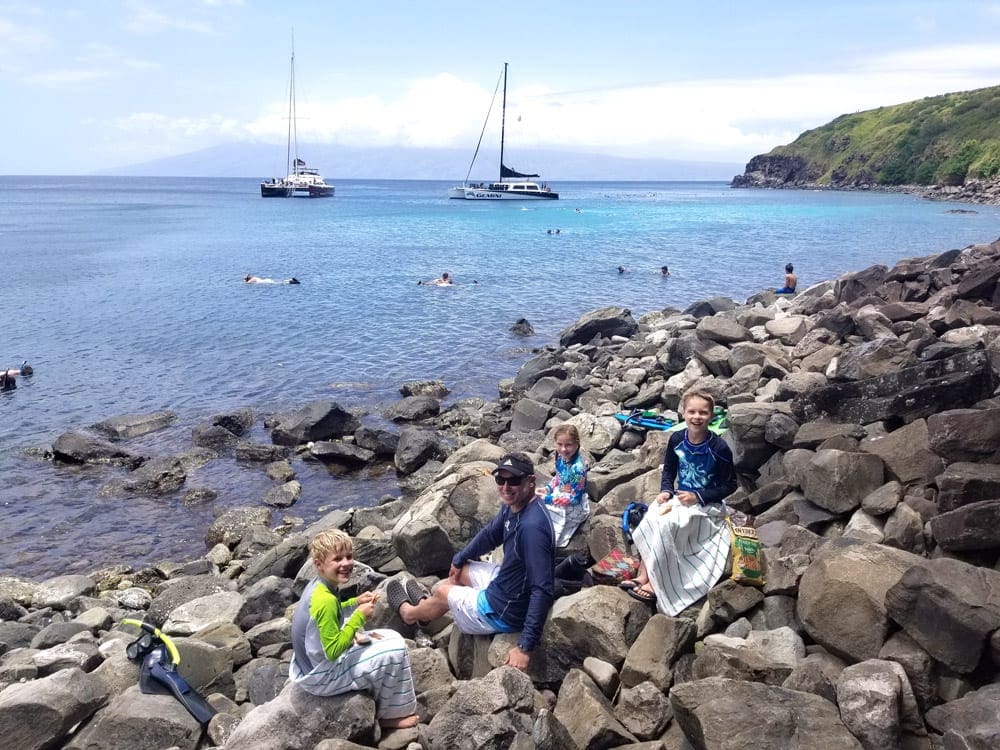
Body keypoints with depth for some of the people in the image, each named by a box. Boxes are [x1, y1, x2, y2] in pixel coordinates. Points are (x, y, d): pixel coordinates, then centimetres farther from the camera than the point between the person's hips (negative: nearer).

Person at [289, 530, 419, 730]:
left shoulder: (316, 585, -3)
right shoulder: (326, 600, -30)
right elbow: (333, 652, -29)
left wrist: (356, 602, 2)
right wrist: (360, 615, -23)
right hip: (321, 677, -9)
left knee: (390, 637, 18)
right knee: (395, 649, -7)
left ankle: (381, 700, 26)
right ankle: (389, 715, 11)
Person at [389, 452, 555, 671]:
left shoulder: (532, 526, -35)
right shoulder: (513, 506, -6)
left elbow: (543, 590, -36)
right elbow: (490, 534, 15)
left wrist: (526, 646, -35)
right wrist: (459, 560, 26)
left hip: (504, 612, -7)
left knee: (442, 592, 16)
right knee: (459, 571, 26)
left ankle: (410, 613, 50)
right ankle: (425, 604, 56)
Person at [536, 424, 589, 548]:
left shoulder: (577, 468, -34)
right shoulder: (561, 457, -11)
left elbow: (574, 498, -26)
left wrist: (548, 499, -24)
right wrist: (547, 488, -7)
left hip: (573, 507, -8)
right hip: (561, 495, 8)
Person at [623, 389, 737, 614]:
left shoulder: (719, 448, -17)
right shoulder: (676, 440, -2)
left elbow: (729, 485, -10)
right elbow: (668, 469, 13)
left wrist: (697, 496, -18)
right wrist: (666, 490, -6)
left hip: (706, 505, -5)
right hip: (679, 498, 5)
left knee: (666, 524, -29)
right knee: (650, 520, -25)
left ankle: (654, 581, -18)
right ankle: (643, 575, -22)